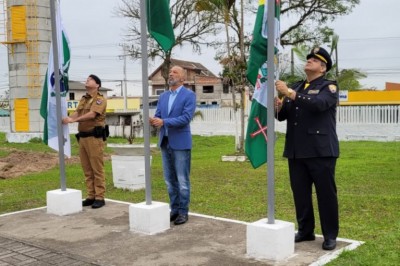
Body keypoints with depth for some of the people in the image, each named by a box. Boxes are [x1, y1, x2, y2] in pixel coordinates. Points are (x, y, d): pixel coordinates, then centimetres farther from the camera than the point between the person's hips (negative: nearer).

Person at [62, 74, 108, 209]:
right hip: (82, 136, 8)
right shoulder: (83, 99, 20)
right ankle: (91, 196, 16)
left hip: (94, 137, -8)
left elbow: (92, 114, -19)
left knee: (97, 169, -5)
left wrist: (73, 120, -27)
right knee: (87, 169, 9)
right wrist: (66, 119, -14)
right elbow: (76, 113, 8)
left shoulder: (100, 99, -5)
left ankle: (99, 197, -1)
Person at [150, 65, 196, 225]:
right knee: (170, 180, 12)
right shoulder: (163, 96, 14)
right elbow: (158, 116, 10)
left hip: (180, 143, -6)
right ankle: (174, 209, 23)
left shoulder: (189, 95, -6)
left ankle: (183, 212, 11)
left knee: (182, 180, 1)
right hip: (165, 142, 6)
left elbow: (186, 118, -17)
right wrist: (153, 121, -14)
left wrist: (164, 122, -23)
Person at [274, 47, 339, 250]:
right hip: (296, 151, 5)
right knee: (300, 193, 9)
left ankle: (330, 235, 12)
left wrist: (289, 93, -26)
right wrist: (278, 106, -10)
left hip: (321, 150, -5)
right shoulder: (296, 87, 17)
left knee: (326, 193, 1)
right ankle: (305, 231, 23)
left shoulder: (329, 87, -1)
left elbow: (318, 104, -23)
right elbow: (283, 116, 13)